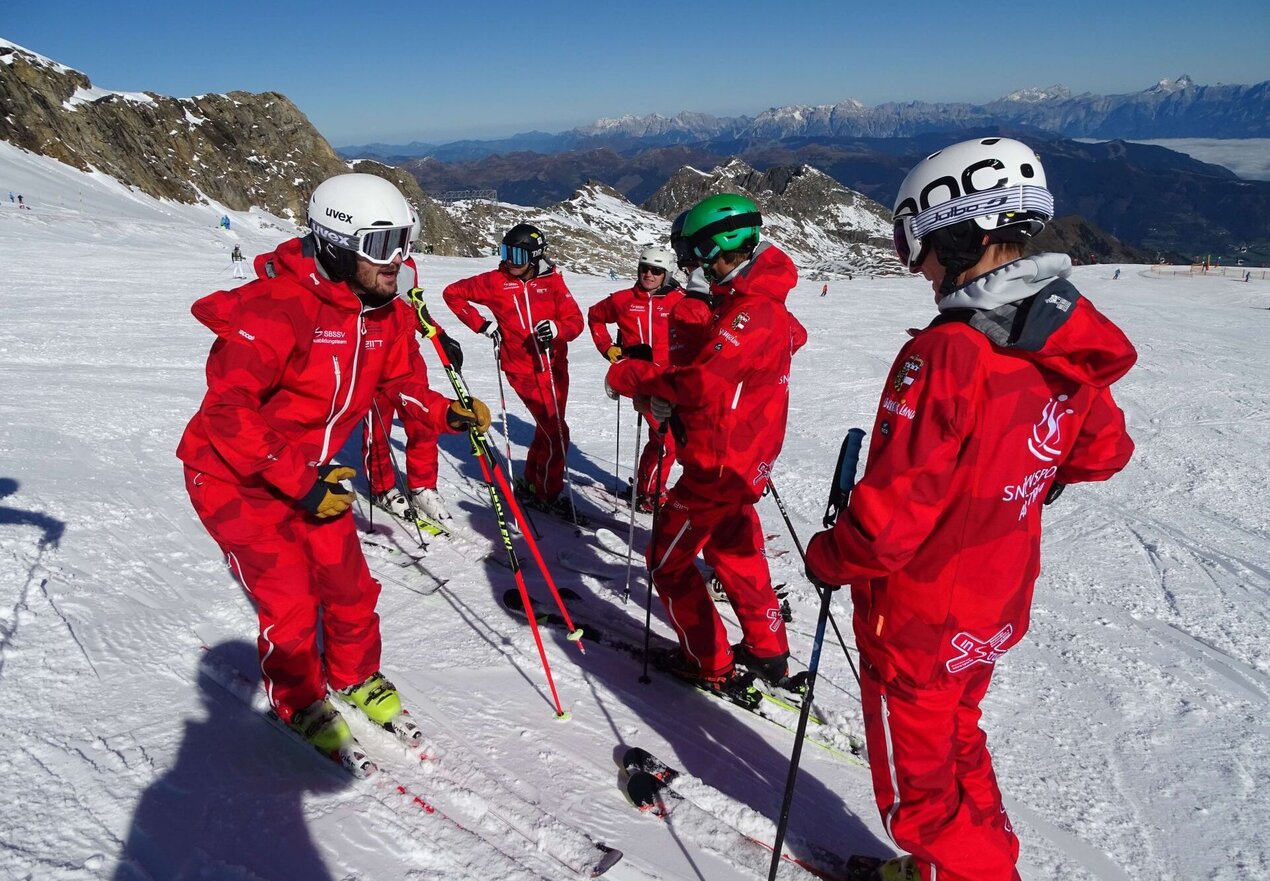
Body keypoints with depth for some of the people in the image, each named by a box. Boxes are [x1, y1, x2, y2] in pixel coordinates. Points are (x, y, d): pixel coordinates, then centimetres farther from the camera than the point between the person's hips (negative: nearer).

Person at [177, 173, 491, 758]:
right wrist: (299, 481, -31)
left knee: (350, 587, 8)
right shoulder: (277, 306, -29)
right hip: (235, 476, -6)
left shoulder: (385, 315, -5)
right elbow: (228, 408, -31)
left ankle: (356, 676, 37)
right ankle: (300, 704, 24)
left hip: (310, 472, 7)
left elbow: (404, 381, 6)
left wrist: (449, 414, -14)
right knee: (292, 603, -4)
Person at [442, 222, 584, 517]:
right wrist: (482, 325, -2)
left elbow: (575, 321, -4)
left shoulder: (552, 280, -1)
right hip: (522, 368, -4)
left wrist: (555, 328, -26)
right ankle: (548, 493, 9)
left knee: (548, 429, 15)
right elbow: (452, 293, 6)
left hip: (555, 365, 4)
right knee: (556, 432, -8)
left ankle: (532, 483, 35)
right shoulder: (495, 281, -4)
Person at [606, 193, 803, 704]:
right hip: (748, 459, 10)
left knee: (668, 562, 5)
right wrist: (670, 397, -1)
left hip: (718, 465, -10)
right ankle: (768, 653, 36)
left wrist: (631, 376, -21)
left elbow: (701, 384, -34)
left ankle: (710, 666, 17)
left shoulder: (750, 312, -24)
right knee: (734, 553, 24)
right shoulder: (764, 302, 9)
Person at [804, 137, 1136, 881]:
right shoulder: (1070, 345, -5)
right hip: (999, 607, 8)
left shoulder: (946, 353, -31)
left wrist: (829, 557, -11)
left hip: (918, 617, -7)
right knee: (958, 742, 30)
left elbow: (891, 513, -29)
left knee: (918, 773, 18)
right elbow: (1104, 453, 11)